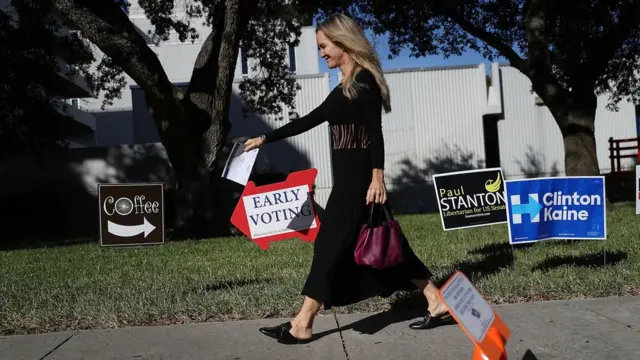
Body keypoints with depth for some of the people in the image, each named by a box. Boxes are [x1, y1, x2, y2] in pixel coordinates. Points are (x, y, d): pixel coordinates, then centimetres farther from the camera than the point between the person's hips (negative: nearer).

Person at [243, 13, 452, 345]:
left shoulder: (364, 80, -9)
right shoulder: (344, 87, 18)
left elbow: (375, 133, -16)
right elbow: (309, 120, 22)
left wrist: (378, 177, -22)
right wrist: (265, 139, 22)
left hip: (359, 177, -9)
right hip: (349, 176, 9)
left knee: (331, 243, -5)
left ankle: (302, 325, 4)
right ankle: (436, 304, 18)